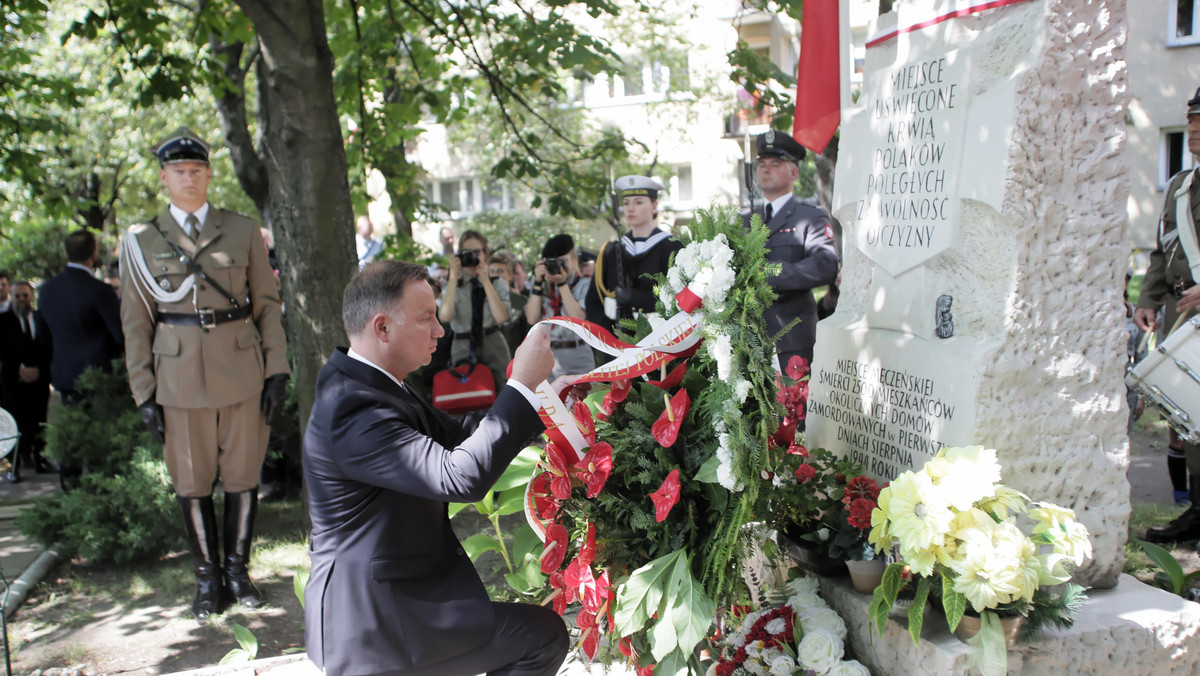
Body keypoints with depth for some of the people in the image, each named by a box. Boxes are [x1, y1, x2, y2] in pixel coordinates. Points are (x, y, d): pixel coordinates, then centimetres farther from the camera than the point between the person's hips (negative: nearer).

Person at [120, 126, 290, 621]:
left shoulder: (242, 231, 6)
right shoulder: (141, 240, 5)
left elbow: (268, 303, 6)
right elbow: (135, 323, 5)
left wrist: (276, 370, -1)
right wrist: (144, 393, 1)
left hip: (241, 367, 0)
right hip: (179, 373, 0)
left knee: (243, 474, 7)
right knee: (191, 482, 6)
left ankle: (237, 569, 23)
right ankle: (206, 577, 22)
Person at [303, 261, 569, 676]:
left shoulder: (367, 385, 5)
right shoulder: (354, 412, -28)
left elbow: (454, 436, 7)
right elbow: (462, 476, -35)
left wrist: (544, 399, 0)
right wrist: (523, 385, -29)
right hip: (371, 622, -10)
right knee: (544, 633, -7)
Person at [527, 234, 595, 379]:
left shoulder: (585, 284, 3)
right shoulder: (544, 285, 10)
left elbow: (579, 318, -12)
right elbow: (532, 319, -1)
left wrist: (562, 284, -11)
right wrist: (538, 283, -4)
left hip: (578, 356, -2)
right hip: (547, 355, 2)